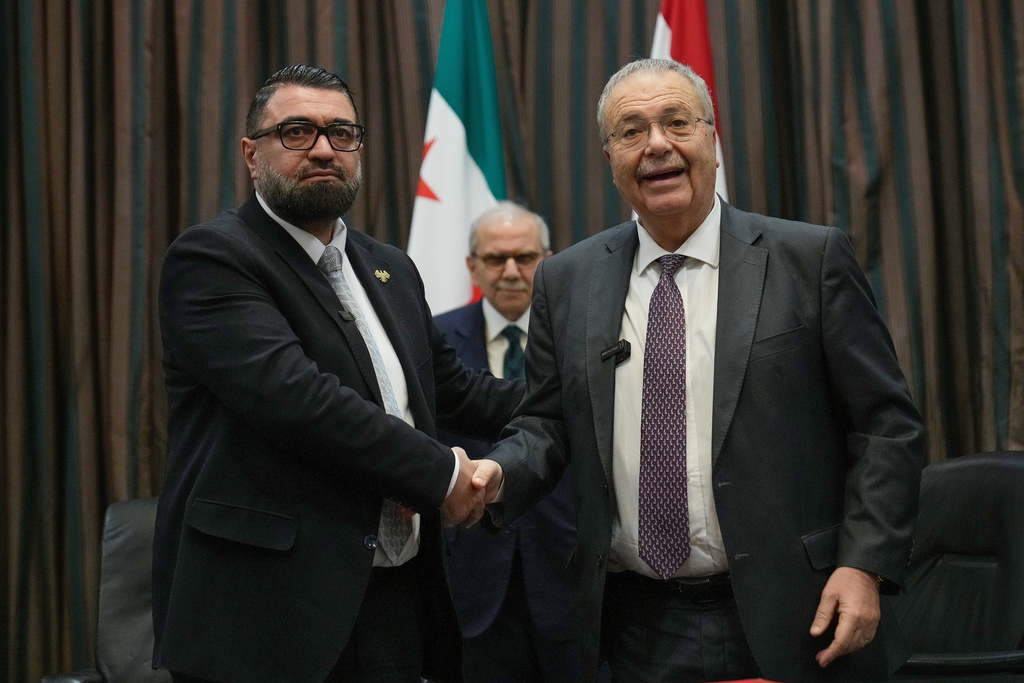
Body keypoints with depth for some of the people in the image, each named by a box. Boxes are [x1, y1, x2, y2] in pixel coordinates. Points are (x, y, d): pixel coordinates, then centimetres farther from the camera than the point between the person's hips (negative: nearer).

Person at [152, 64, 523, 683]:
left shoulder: (391, 269, 17)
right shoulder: (212, 258, -8)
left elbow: (454, 388, 27)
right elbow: (294, 395, -20)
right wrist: (440, 472, -14)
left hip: (394, 602, 7)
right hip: (265, 613, -7)